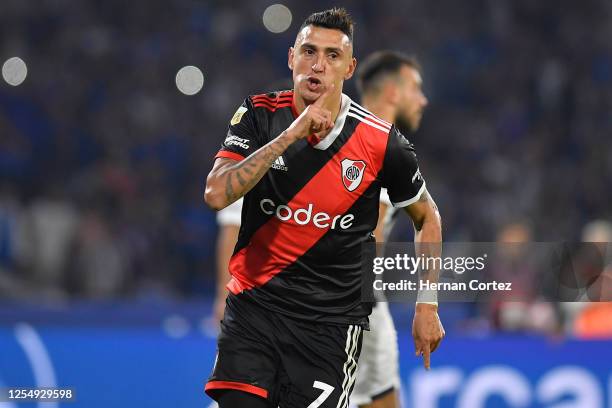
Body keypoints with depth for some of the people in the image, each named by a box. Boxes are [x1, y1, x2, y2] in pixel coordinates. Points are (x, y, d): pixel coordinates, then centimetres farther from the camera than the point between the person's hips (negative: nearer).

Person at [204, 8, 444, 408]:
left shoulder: (381, 142, -7)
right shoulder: (260, 115, -3)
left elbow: (426, 217, 9)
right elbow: (216, 194, -17)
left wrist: (427, 307, 6)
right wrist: (289, 136, -22)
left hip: (332, 320, -1)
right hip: (254, 304, 1)